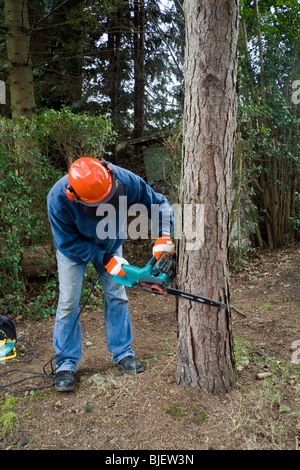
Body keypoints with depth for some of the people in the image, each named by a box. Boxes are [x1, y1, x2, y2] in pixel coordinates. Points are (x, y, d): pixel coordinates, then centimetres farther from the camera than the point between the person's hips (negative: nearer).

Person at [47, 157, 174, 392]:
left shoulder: (125, 180, -35)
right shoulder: (58, 200, -38)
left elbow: (159, 204, -19)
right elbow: (69, 243, -25)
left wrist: (163, 236, -34)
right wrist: (106, 260, -27)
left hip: (110, 244, 2)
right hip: (74, 248, -2)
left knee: (117, 296, 2)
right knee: (69, 302, -5)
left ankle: (123, 352, 18)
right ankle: (66, 363, 9)